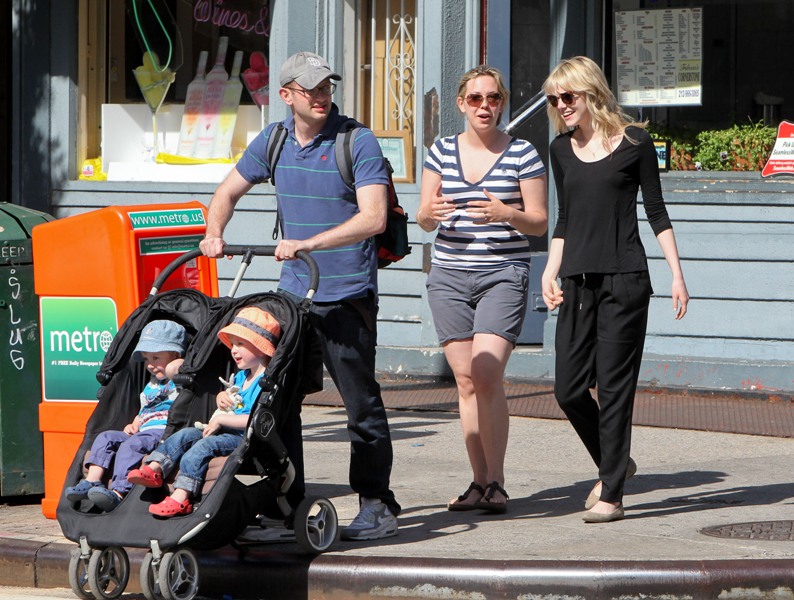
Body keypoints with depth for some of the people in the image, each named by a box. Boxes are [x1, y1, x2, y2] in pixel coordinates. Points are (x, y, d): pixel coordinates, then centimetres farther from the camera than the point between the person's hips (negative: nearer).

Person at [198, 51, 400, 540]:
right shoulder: (274, 141, 7)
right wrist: (214, 233, 0)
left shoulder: (358, 143, -10)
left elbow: (373, 218, -19)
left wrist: (306, 244, -25)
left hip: (348, 295, -6)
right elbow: (229, 191, 20)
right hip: (293, 291, 6)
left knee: (361, 402, -3)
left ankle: (378, 505, 5)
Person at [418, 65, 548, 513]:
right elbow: (424, 220, 12)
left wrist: (508, 214, -19)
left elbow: (540, 223, 1)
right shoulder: (442, 152, 10)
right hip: (450, 276, 4)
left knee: (487, 373, -17)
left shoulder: (523, 154, 0)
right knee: (466, 380, 2)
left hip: (504, 274, -4)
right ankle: (480, 481, 9)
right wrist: (430, 213, -12)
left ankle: (496, 482, -11)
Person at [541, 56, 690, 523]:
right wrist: (551, 271, 8)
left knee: (614, 387, -5)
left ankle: (612, 494, 0)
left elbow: (656, 211, 4)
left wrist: (678, 274, 0)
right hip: (579, 281, 5)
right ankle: (615, 463, 24)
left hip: (625, 278, -5)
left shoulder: (633, 142, -1)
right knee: (569, 389, 1)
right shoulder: (561, 149, 12)